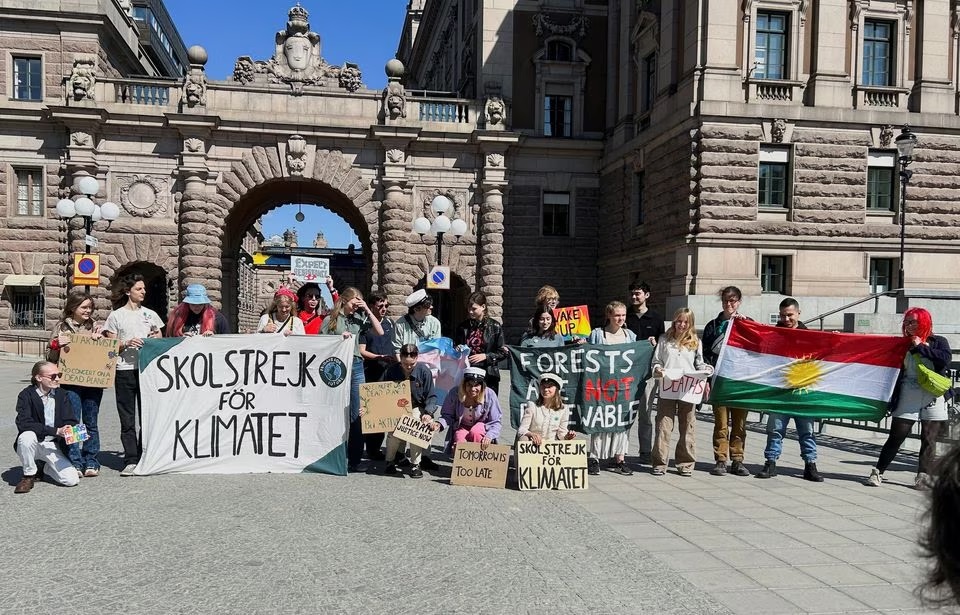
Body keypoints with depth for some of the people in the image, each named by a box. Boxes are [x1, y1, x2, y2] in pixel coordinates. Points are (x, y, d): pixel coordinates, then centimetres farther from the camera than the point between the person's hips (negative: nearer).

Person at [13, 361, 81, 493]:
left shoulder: (61, 394, 2)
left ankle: (47, 468, 19)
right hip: (33, 443, -2)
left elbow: (70, 421, -2)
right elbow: (23, 423, -25)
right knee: (27, 436, -38)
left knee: (72, 480, -15)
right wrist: (56, 431, -32)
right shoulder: (26, 395, -10)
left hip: (52, 447, 3)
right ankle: (29, 476, -12)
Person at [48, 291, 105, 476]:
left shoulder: (94, 326, 11)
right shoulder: (62, 327, 3)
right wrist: (57, 345, -15)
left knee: (91, 423, 7)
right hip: (70, 382, -2)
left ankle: (91, 463, 14)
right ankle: (75, 463, 3)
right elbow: (51, 358, 5)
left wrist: (99, 340, -4)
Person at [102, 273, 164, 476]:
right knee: (127, 419, 0)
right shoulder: (115, 316, 6)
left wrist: (155, 339, -4)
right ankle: (130, 461, 4)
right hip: (125, 370, -2)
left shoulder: (150, 314, 14)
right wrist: (126, 344, -14)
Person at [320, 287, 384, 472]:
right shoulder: (330, 319, 5)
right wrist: (339, 338, -10)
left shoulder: (359, 318, 12)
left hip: (356, 365, 3)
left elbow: (380, 332, 6)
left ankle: (355, 460, 7)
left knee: (357, 415, 1)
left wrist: (367, 310, 3)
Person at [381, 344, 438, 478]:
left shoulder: (424, 371, -11)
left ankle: (415, 464, -8)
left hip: (417, 408, -1)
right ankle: (390, 461, 2)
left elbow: (431, 396, -7)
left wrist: (428, 413, -23)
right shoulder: (392, 371, -8)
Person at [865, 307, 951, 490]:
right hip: (908, 399, 1)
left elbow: (945, 359, -15)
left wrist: (921, 347, -10)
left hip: (933, 400, -1)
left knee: (929, 440, 2)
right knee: (895, 438, 0)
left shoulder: (938, 342, 5)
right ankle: (878, 472, 6)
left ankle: (923, 477, 7)